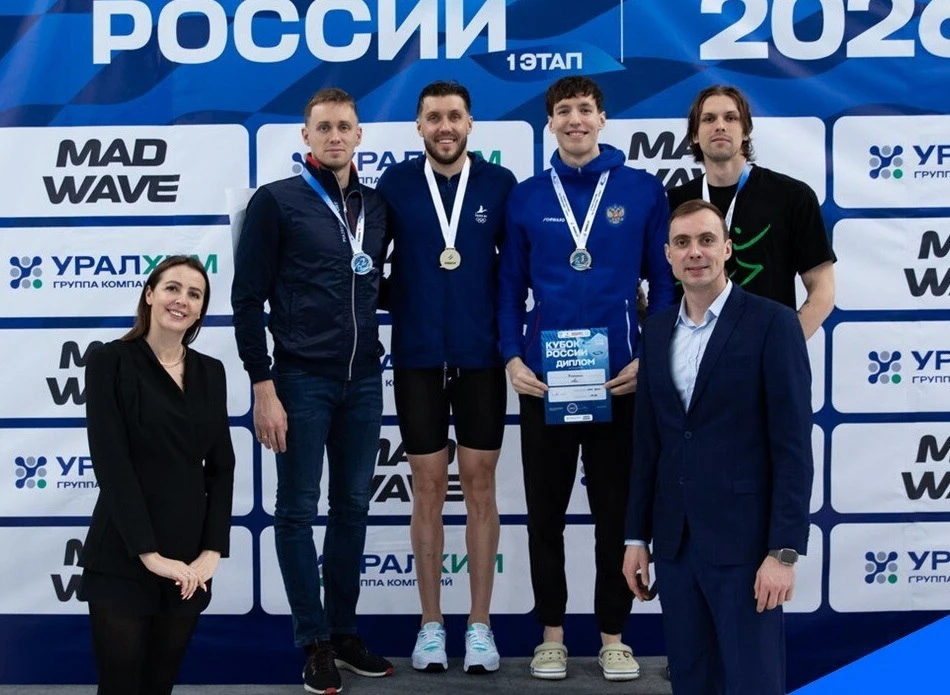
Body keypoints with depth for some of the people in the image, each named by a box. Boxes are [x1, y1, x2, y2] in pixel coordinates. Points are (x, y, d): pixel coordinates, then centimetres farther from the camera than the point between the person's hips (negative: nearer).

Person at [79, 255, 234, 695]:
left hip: (189, 561, 4)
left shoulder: (210, 372, 10)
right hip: (122, 559, -4)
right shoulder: (110, 361, -5)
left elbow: (222, 466, 8)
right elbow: (110, 462, -12)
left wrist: (212, 550, -3)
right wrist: (148, 552, -17)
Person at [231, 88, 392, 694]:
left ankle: (345, 631, 22)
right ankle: (316, 641, 13)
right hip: (301, 380, -4)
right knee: (298, 510, 2)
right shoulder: (276, 201, -4)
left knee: (353, 507, 10)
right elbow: (248, 299, -6)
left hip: (364, 381, 5)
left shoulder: (377, 207, 9)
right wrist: (263, 387, -11)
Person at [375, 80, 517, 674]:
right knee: (429, 489, 6)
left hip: (482, 357, 0)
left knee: (480, 487, 5)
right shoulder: (396, 184, 0)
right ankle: (431, 624, 17)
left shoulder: (500, 184, 0)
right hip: (418, 358, 0)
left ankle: (480, 625, 15)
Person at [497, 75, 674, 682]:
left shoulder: (644, 191, 1)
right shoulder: (527, 197, 5)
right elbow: (511, 286, 7)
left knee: (616, 510, 7)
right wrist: (512, 359, -5)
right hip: (543, 377, 1)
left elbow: (663, 282, 2)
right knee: (546, 512, 9)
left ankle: (613, 636, 21)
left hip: (619, 376, -1)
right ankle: (552, 635, 23)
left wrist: (649, 359, -7)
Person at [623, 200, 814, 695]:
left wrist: (784, 550, -15)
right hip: (674, 540, 5)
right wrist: (637, 536, 12)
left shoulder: (771, 323, -6)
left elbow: (793, 446, -10)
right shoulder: (657, 329, 11)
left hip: (743, 540, -5)